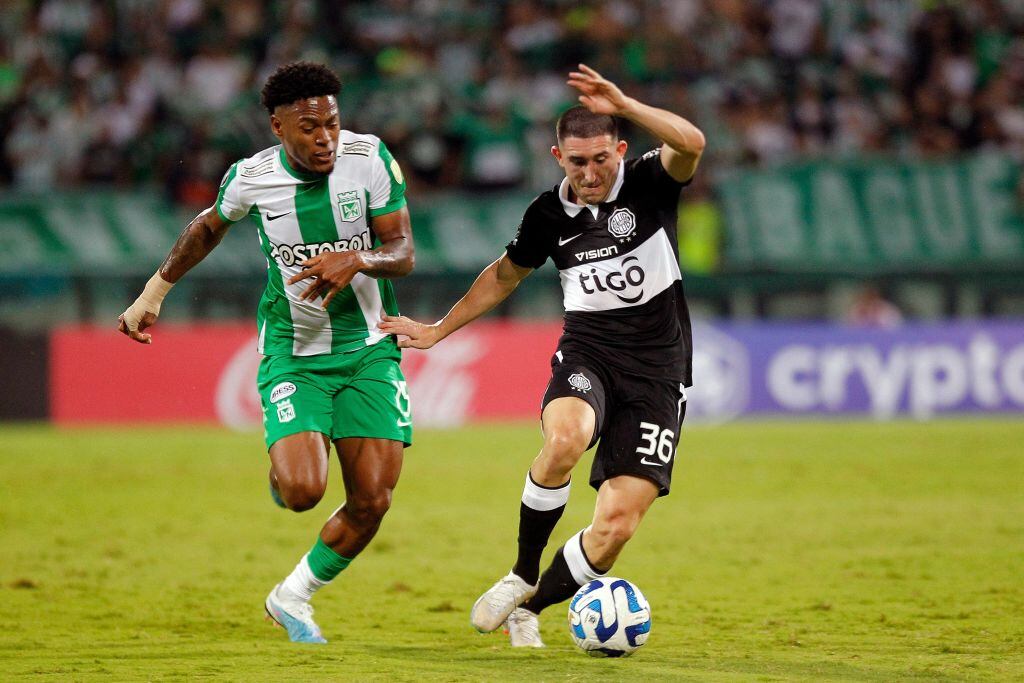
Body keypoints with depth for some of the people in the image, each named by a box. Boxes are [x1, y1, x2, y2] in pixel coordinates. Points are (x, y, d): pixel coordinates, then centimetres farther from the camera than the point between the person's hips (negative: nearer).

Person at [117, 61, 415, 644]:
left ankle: (294, 597, 19)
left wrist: (357, 259, -30)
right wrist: (154, 293, 18)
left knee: (373, 501, -6)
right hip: (293, 351, -1)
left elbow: (404, 254, -9)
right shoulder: (249, 179, -9)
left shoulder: (370, 159, -11)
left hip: (369, 349, 1)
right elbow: (209, 227, 14)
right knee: (302, 490, -22)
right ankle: (286, 468, 19)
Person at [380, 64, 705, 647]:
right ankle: (522, 576, -14)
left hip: (657, 374, -1)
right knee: (565, 438, -35)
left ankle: (530, 609, 13)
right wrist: (439, 330, 27)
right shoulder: (549, 215, 5)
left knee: (618, 522, -11)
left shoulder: (650, 184, -4)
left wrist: (624, 105, -37)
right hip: (587, 357, 1)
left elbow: (692, 144, -28)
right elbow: (505, 276, 23)